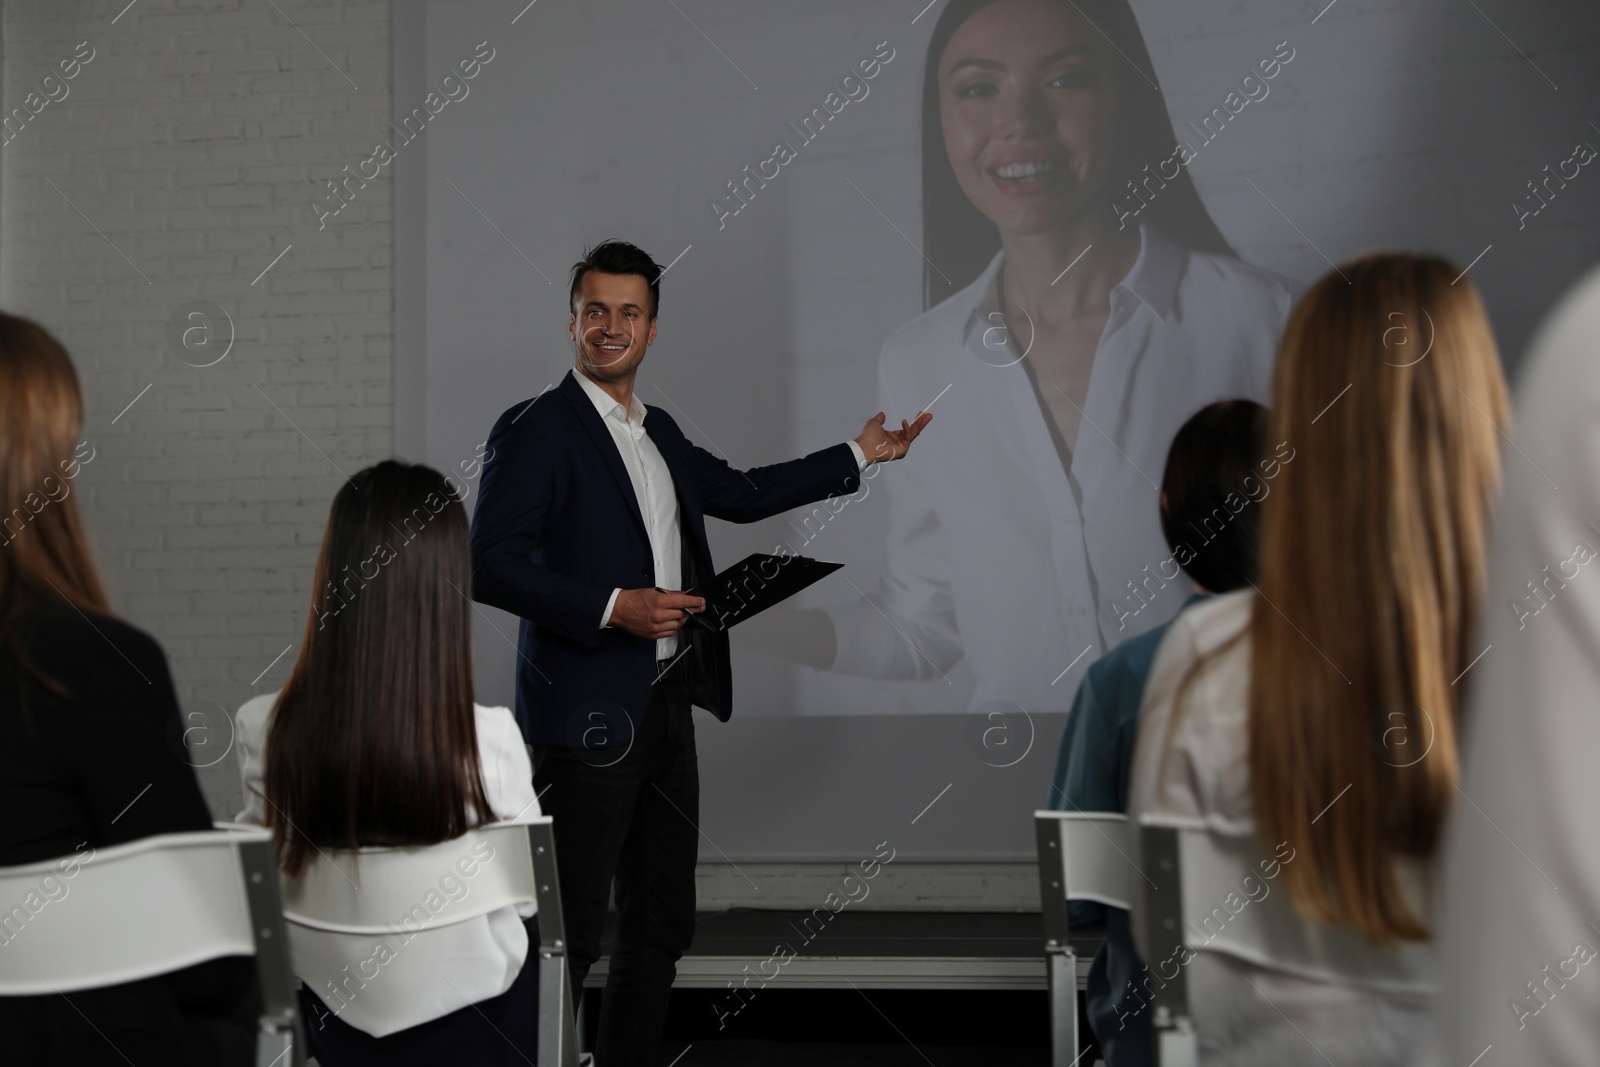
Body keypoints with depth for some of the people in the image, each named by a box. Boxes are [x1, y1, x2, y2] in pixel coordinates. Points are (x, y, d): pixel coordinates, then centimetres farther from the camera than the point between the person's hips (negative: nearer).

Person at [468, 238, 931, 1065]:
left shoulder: (659, 433, 15)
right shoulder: (535, 430, -9)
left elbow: (742, 494, 28)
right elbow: (489, 564, -17)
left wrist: (860, 455, 30)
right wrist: (614, 607, -22)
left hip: (665, 708, 8)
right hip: (588, 716, -8)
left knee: (661, 926, 14)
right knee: (567, 938, -5)